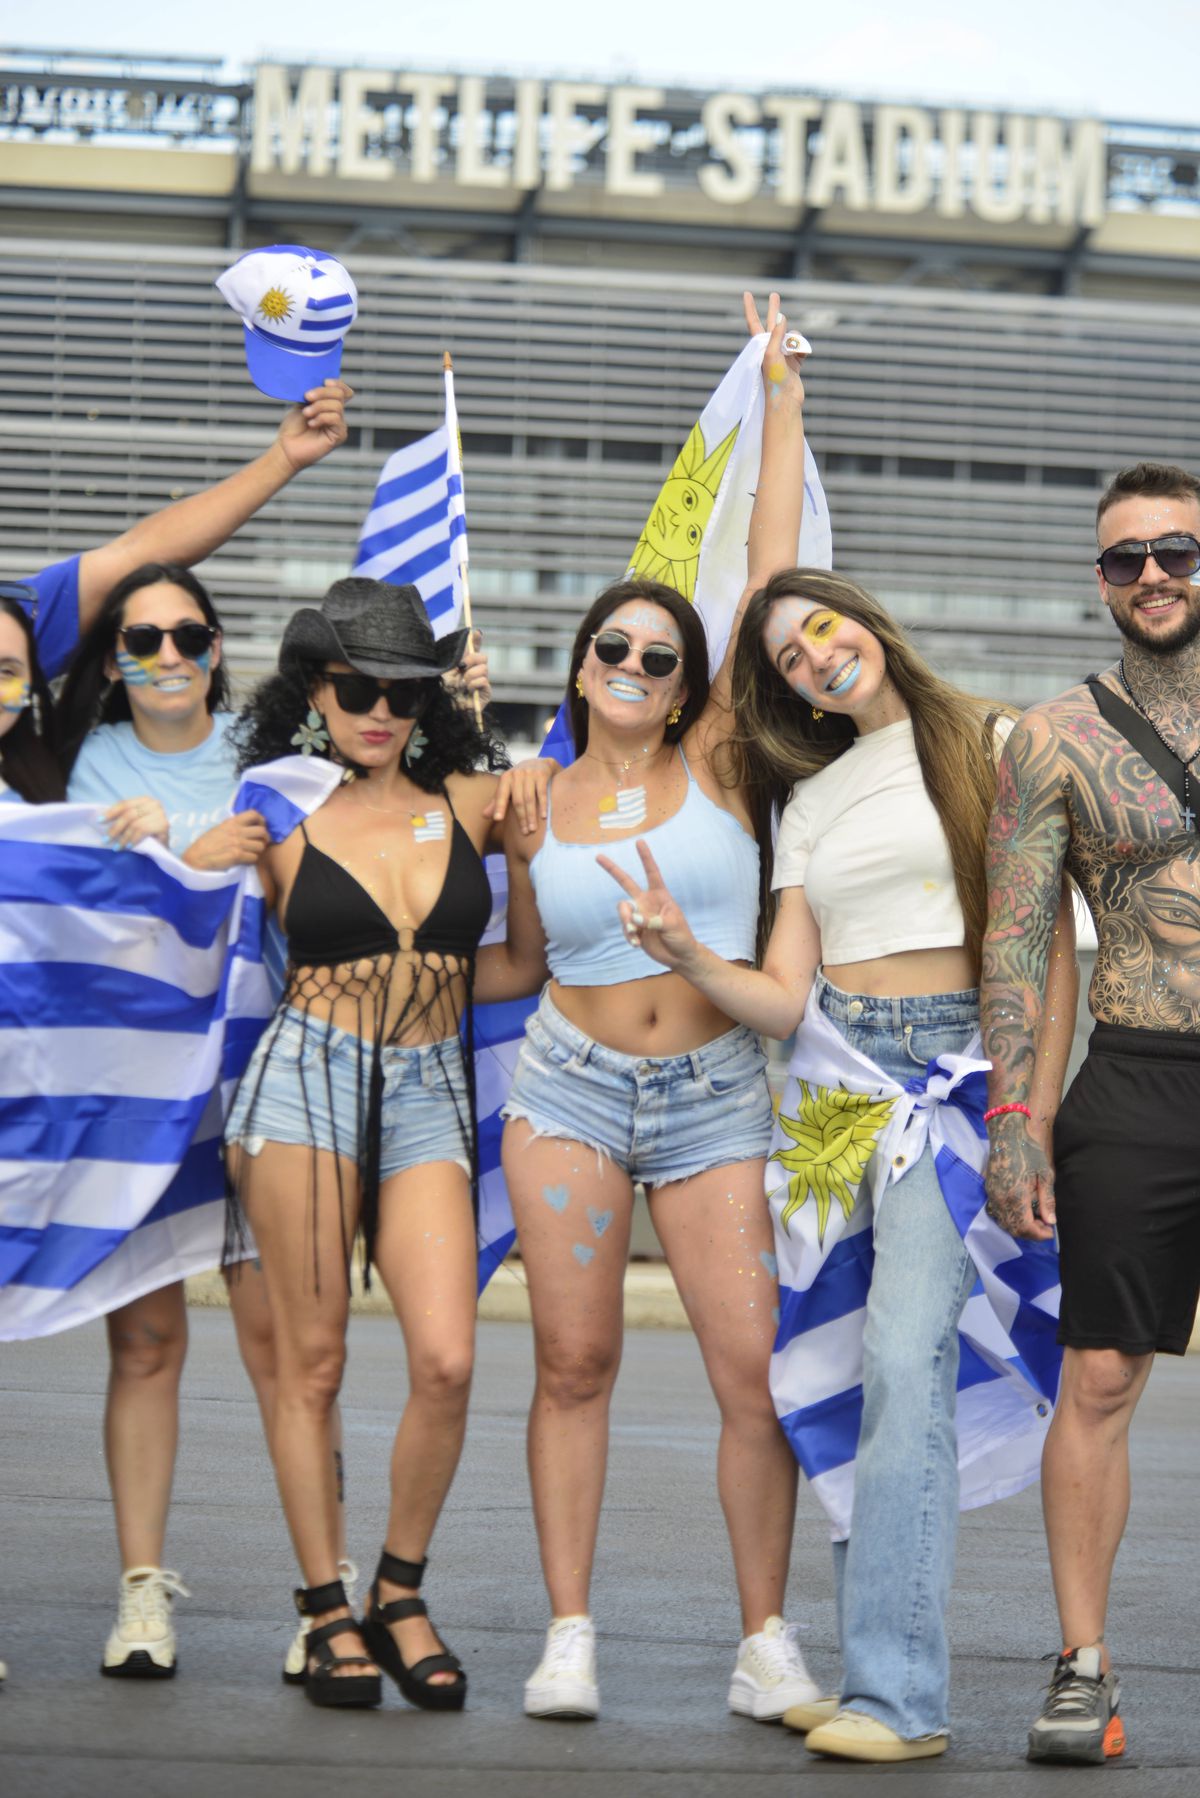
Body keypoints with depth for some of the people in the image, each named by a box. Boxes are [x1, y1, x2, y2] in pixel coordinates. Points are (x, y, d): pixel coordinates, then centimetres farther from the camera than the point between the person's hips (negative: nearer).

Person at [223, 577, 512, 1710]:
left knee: (446, 1361, -11)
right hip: (308, 1076, -2)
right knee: (312, 1362, -2)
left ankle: (398, 1595, 9)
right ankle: (326, 1612, 10)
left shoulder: (470, 800, 9)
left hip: (429, 1091, 2)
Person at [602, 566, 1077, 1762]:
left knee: (905, 1354, -18)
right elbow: (784, 998, 10)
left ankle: (900, 1692, -21)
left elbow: (1049, 932, 1)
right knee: (838, 1364, 1)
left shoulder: (987, 746, 5)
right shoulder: (808, 801, 19)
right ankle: (872, 1665, 7)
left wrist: (1037, 1109, -9)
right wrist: (687, 954, -10)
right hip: (827, 1075, 5)